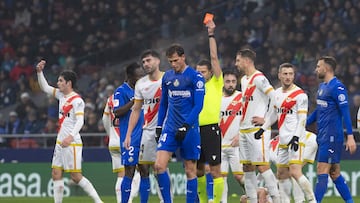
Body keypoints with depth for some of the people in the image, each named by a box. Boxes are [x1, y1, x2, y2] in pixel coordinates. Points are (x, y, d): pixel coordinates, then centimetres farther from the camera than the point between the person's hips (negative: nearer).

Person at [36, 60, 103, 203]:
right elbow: (45, 87, 24)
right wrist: (39, 72, 10)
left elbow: (80, 121, -23)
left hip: (72, 143, -9)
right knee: (56, 174, 5)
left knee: (75, 176, -9)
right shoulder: (61, 95, 12)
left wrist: (71, 136, -37)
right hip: (60, 142, 9)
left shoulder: (77, 100, -13)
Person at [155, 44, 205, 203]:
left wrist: (185, 126, -19)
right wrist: (159, 126, 13)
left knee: (190, 170, 1)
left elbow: (198, 105, -11)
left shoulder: (195, 77, -6)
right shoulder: (167, 76, 11)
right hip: (170, 128, 5)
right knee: (159, 165, -10)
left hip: (189, 129, -4)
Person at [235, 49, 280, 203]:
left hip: (258, 130, -9)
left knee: (262, 166, -11)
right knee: (247, 168, 7)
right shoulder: (244, 80, 17)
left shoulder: (259, 79, -11)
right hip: (244, 130, 9)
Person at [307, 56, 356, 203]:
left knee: (322, 171, -9)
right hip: (322, 136, 9)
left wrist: (350, 136, -22)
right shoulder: (322, 86, 16)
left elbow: (345, 112, -17)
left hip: (332, 136, -9)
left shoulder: (337, 87, -12)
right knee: (335, 173, 10)